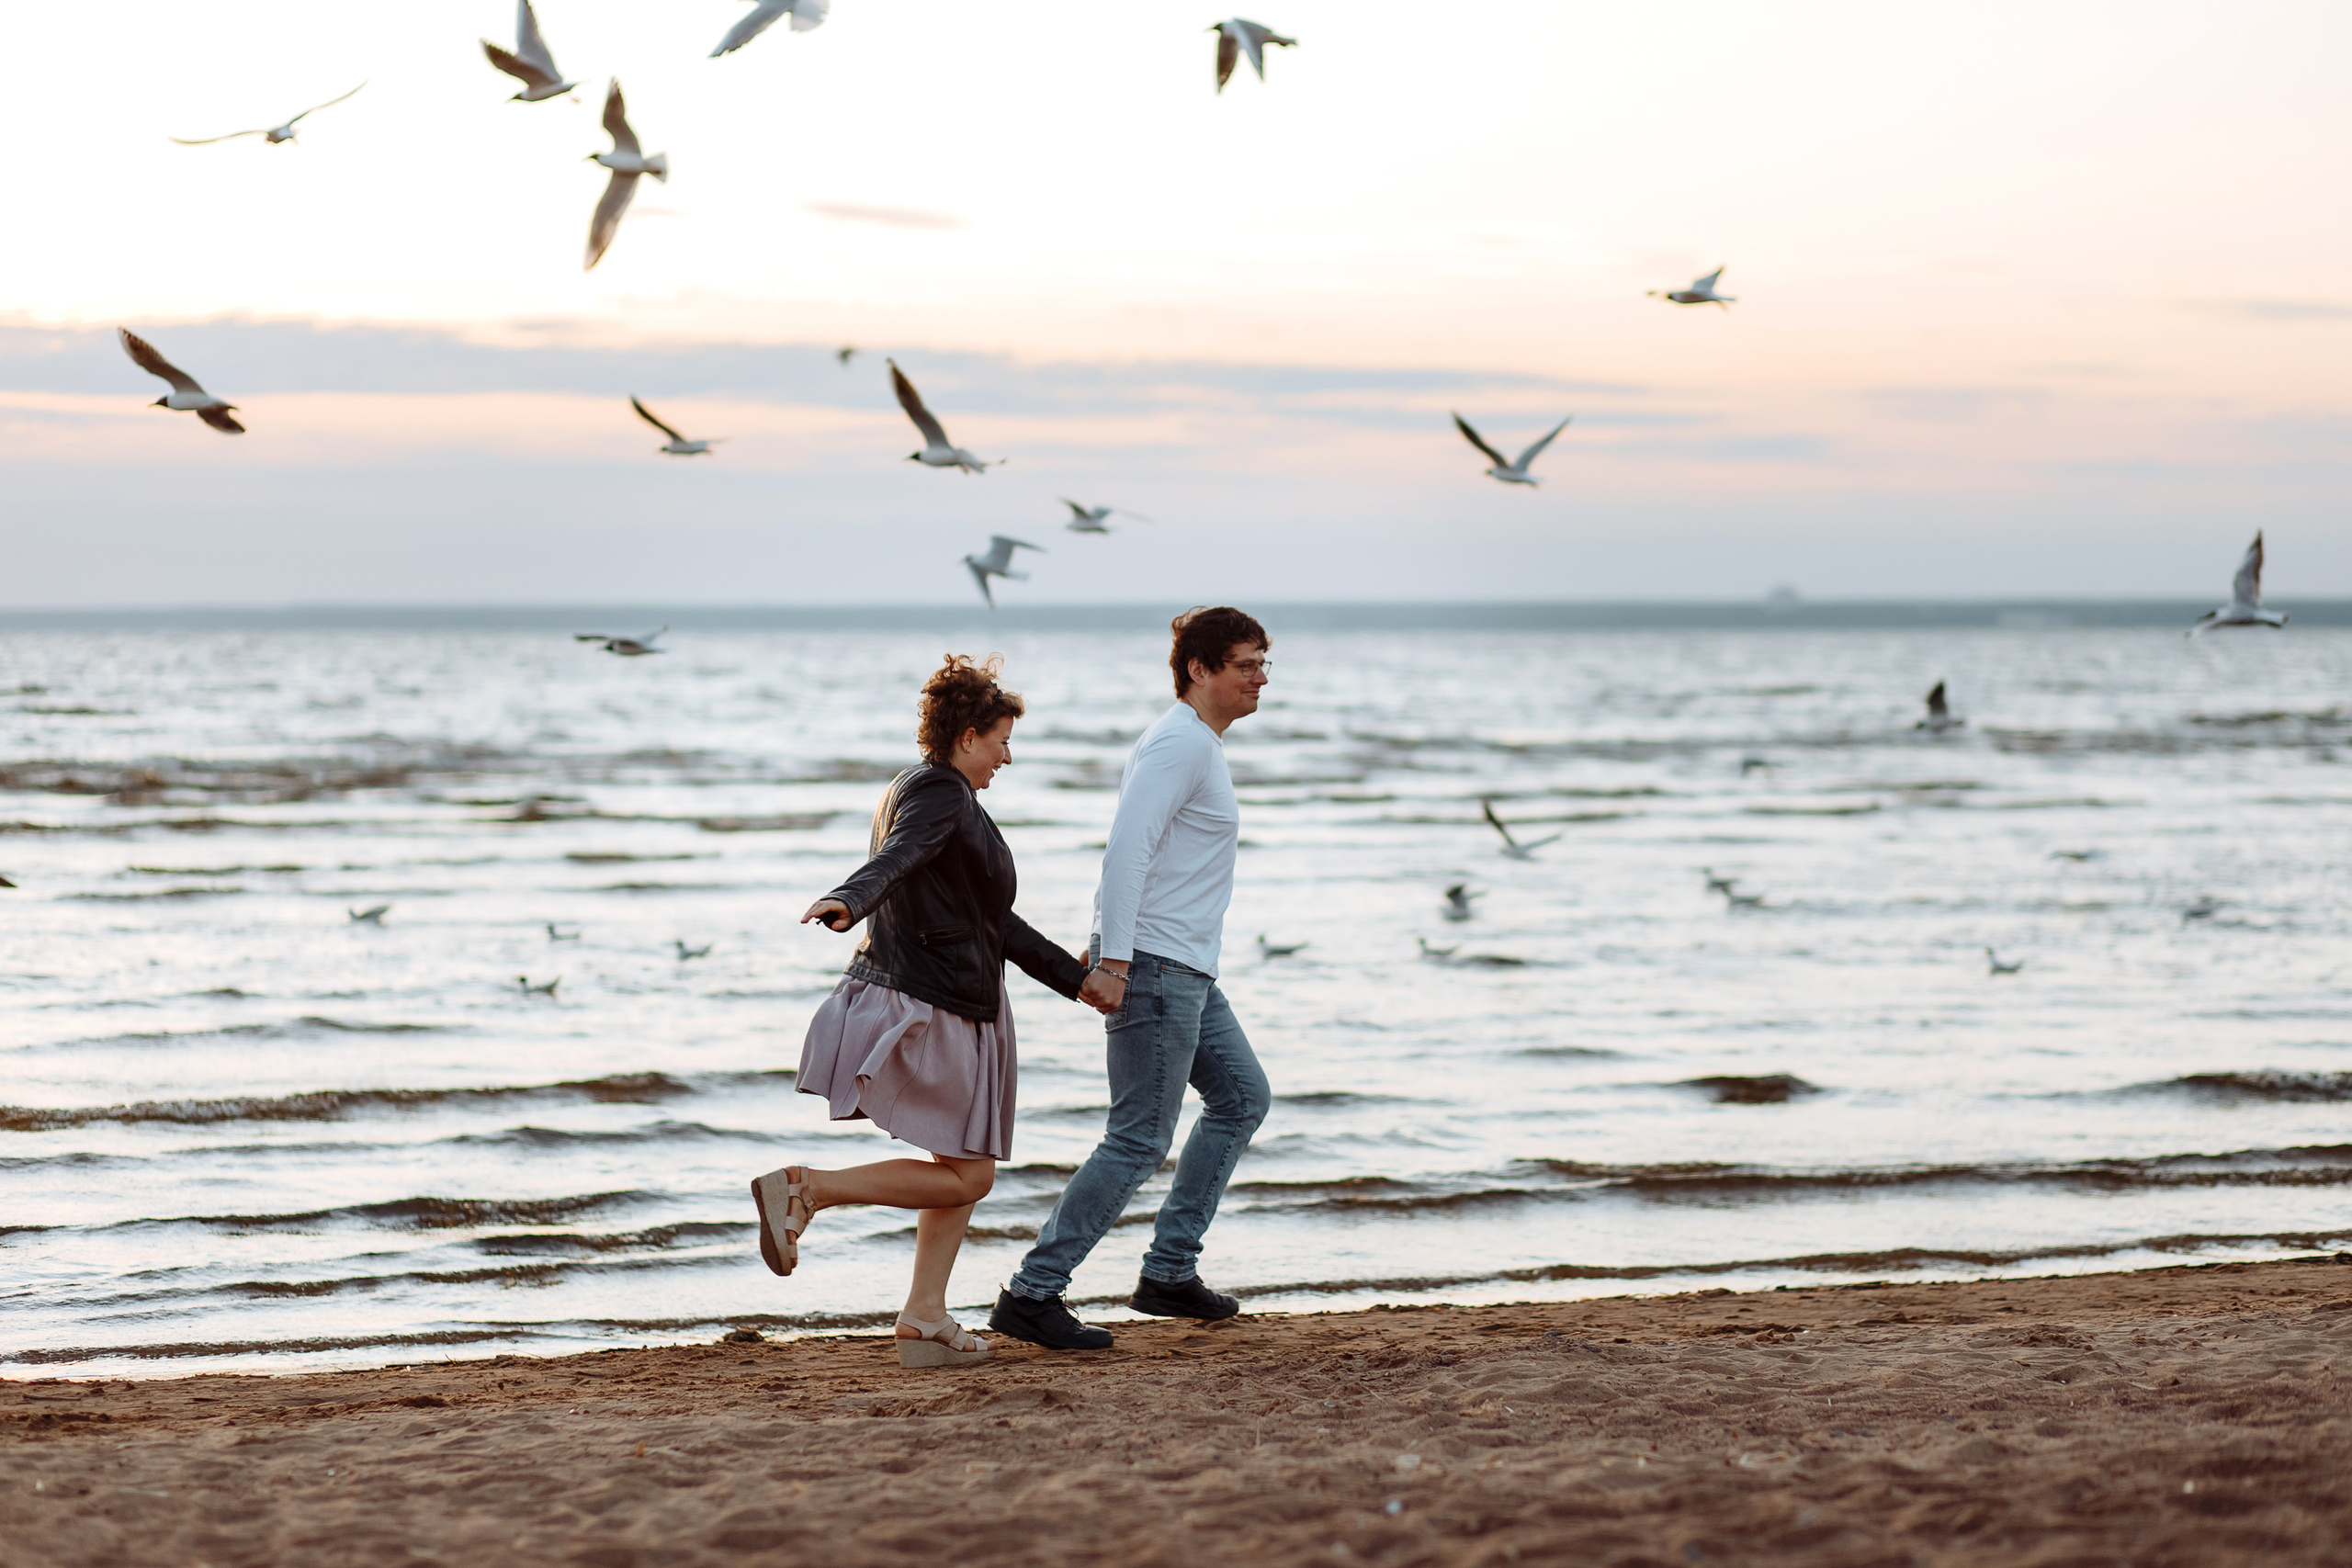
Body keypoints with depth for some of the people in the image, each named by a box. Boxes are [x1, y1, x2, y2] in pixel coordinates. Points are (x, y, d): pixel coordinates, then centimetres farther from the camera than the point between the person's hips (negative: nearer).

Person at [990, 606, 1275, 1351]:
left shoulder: (1199, 745, 17)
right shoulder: (1180, 744, -15)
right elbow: (1127, 849, -24)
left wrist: (1107, 949, 20)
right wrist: (1114, 960, -28)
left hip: (1187, 972, 11)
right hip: (1153, 965, -11)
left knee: (1241, 1097, 18)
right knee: (1140, 1141, -9)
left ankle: (1169, 1273, 19)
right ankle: (1032, 1295, -8)